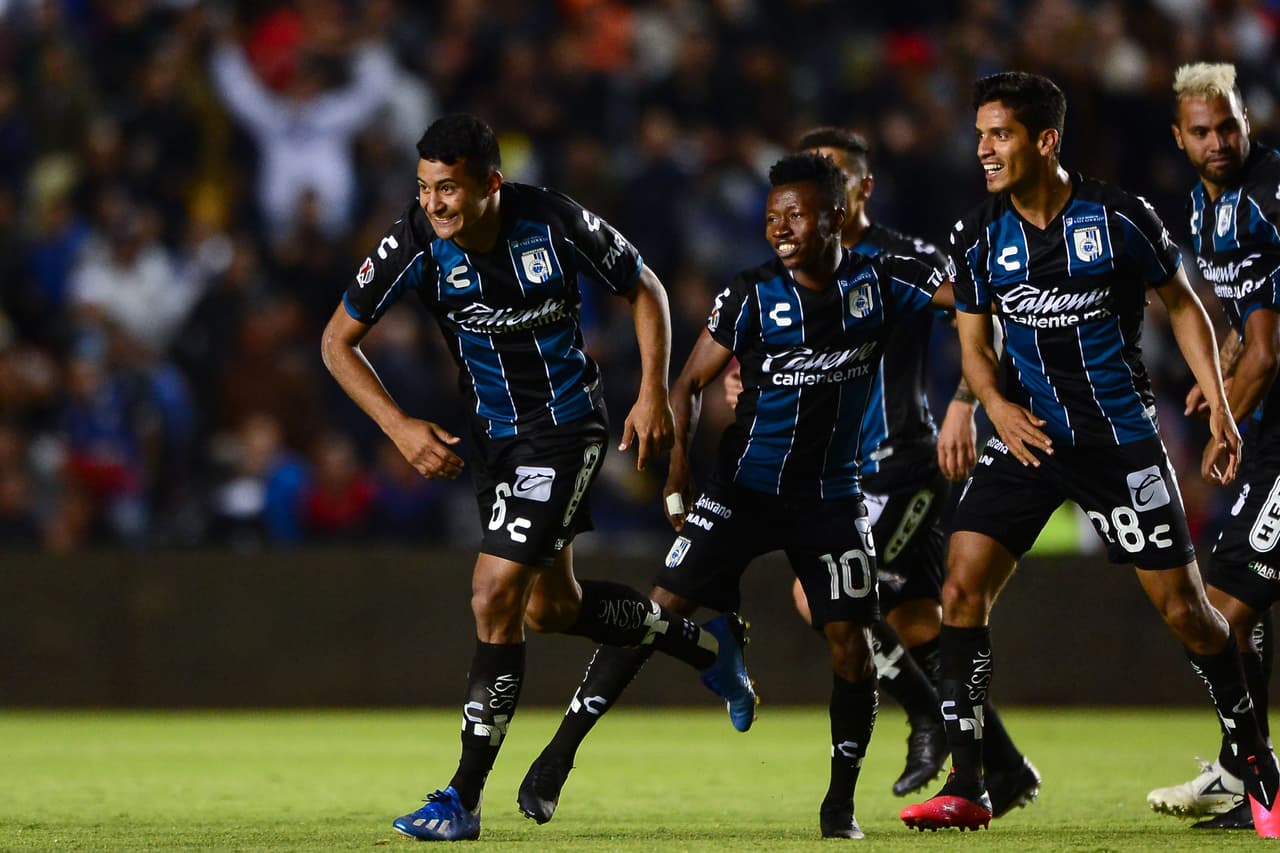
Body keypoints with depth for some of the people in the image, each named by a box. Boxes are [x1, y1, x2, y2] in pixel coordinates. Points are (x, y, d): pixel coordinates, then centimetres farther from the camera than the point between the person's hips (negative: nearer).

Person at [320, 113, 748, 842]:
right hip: (493, 434, 5)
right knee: (551, 605, 16)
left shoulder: (555, 222, -21)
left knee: (496, 596, -15)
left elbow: (644, 290, -3)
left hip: (566, 426, -5)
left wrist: (654, 394, -9)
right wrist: (399, 426, -15)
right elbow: (339, 340, -5)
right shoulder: (415, 244, -15)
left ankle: (464, 800, -9)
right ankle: (704, 647, 42)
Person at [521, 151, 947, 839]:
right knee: (663, 607, -12)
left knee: (850, 639, -9)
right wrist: (676, 472, -14)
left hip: (831, 498, 1)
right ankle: (558, 756, -8)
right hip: (744, 489, -1)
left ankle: (841, 803, 10)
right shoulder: (753, 297, -8)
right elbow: (689, 384, -3)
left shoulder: (880, 281, -6)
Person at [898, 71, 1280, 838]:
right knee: (963, 590, -11)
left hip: (1121, 437, -3)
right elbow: (974, 340, 9)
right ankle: (967, 790, -6)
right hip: (1031, 433, 3)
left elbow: (1184, 305, 2)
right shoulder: (980, 236, -1)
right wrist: (997, 404, -11)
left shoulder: (1120, 218, -10)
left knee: (1185, 607, -1)